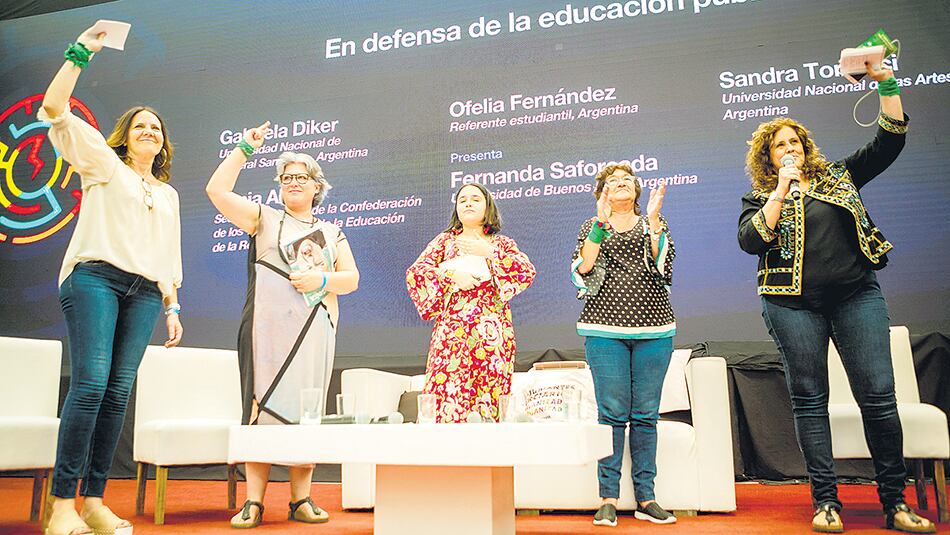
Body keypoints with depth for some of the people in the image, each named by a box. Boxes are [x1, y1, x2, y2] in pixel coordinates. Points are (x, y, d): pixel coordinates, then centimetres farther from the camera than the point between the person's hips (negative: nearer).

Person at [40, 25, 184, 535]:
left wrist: (172, 307, 15)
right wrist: (81, 53, 3)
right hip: (96, 277, -4)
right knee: (90, 384, -17)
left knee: (118, 392, -3)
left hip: (145, 293, 4)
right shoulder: (104, 165, 14)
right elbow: (55, 109, 3)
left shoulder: (169, 193, 26)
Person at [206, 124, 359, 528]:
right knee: (263, 405, -7)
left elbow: (352, 279, 13)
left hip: (314, 331, 2)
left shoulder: (332, 232, 22)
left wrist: (322, 280, -6)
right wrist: (245, 149, 6)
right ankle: (254, 502, -3)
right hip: (267, 328, -2)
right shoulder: (264, 219, 16)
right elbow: (217, 190, 6)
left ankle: (301, 500, 6)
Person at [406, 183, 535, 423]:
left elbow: (528, 272, 1)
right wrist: (451, 275, -8)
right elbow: (414, 273, 6)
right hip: (452, 329, 0)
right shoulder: (445, 240, 18)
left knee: (491, 402, -6)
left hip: (492, 330, 0)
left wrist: (489, 252, -4)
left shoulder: (502, 243, 19)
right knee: (447, 394, -11)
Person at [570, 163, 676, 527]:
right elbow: (582, 270, -3)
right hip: (605, 329, -1)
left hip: (653, 329, 2)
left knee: (646, 414, 2)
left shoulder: (656, 224, 17)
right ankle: (608, 498, 2)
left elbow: (664, 268, -1)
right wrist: (601, 223, -7)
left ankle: (645, 498, 9)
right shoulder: (592, 227, 15)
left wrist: (653, 220, -5)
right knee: (612, 412, -5)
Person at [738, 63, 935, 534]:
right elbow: (750, 240, -9)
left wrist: (886, 84, 2)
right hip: (794, 305, -1)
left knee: (878, 396, -3)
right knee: (809, 400, 1)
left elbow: (890, 140, 12)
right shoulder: (760, 198, 9)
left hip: (857, 296, 2)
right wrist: (781, 190, -11)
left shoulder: (837, 176, 17)